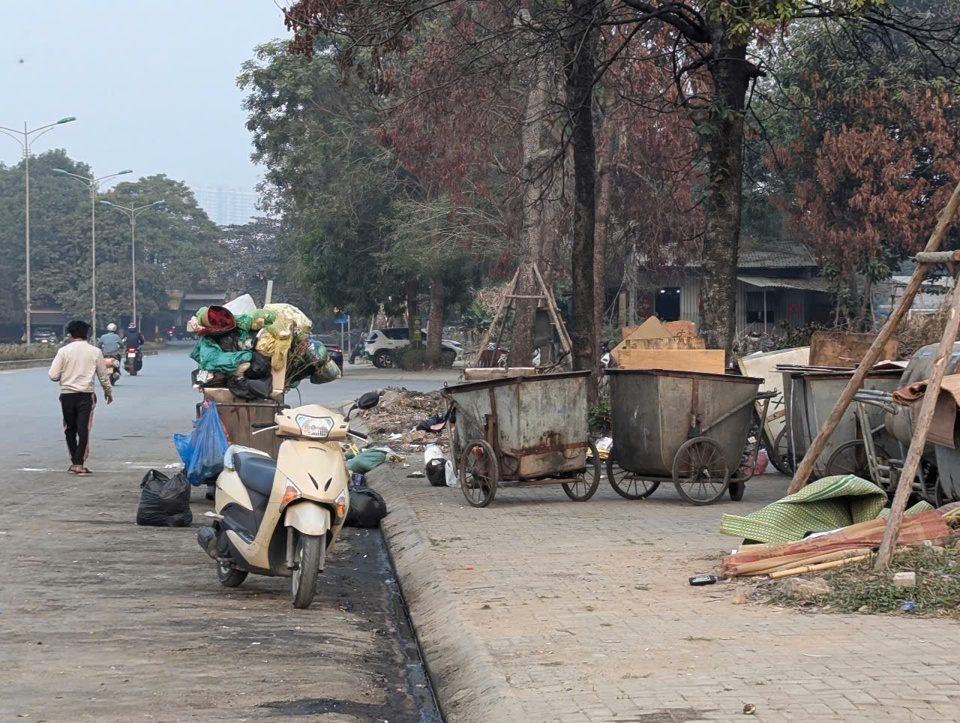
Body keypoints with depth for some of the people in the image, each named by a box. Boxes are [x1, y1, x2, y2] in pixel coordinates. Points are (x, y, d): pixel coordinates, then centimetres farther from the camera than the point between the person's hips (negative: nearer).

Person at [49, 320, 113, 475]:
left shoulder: (64, 351, -3)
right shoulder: (95, 352, 0)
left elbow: (53, 376, -5)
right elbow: (103, 376, 7)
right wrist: (108, 392, 24)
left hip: (67, 394, 1)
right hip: (86, 395, -1)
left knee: (70, 429, 15)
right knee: (83, 430, -1)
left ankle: (74, 461, 21)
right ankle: (79, 464, -8)